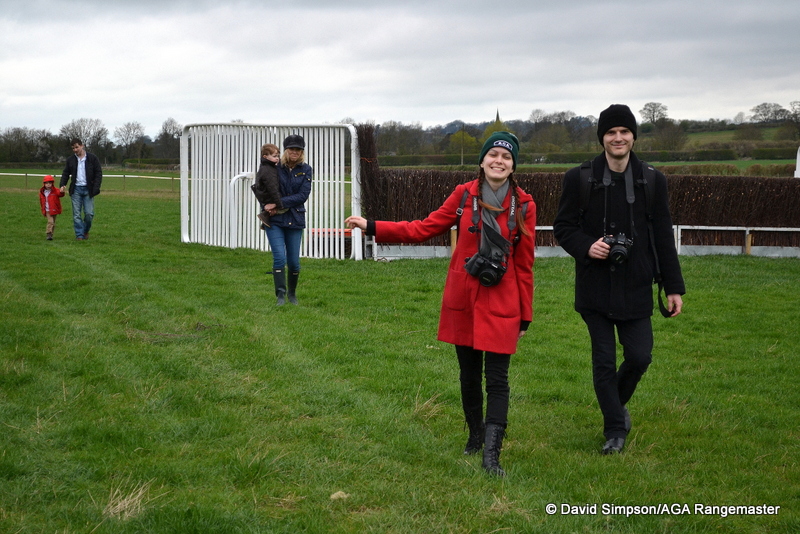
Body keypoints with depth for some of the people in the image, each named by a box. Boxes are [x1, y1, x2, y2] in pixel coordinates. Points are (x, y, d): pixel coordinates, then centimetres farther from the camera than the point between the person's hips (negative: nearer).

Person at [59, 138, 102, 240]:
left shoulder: (92, 158, 1)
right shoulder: (70, 160, 8)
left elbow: (98, 173, 0)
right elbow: (66, 173, 16)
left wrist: (96, 188, -10)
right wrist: (62, 185, -1)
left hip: (88, 190, -2)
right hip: (76, 189, 2)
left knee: (89, 213, -4)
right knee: (76, 214, -2)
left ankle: (86, 231, 21)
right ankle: (79, 235, 4)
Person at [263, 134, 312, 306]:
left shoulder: (306, 170, 1)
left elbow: (303, 195, -9)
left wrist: (279, 203, -18)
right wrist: (268, 207, -9)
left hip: (295, 220, 1)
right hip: (274, 220, -1)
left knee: (294, 261, 4)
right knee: (279, 257, -14)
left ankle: (292, 294, 26)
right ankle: (280, 295, -11)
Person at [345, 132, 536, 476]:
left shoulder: (523, 206, -2)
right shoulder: (464, 195, 1)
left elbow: (524, 264, 2)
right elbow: (424, 228, 4)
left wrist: (525, 315, 5)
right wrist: (372, 227, -2)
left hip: (501, 305, -2)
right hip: (462, 301, 2)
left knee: (497, 378, -6)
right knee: (469, 373, 13)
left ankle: (491, 455, -5)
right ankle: (475, 435, 33)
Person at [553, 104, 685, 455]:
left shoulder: (652, 181, 3)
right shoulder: (579, 179, -2)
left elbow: (663, 238, 6)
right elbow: (562, 227, 3)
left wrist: (673, 287, 4)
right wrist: (586, 246, -18)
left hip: (636, 287, 1)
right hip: (595, 285, -1)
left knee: (639, 356, 0)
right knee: (604, 360, 3)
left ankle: (617, 403, 31)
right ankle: (615, 429, 17)